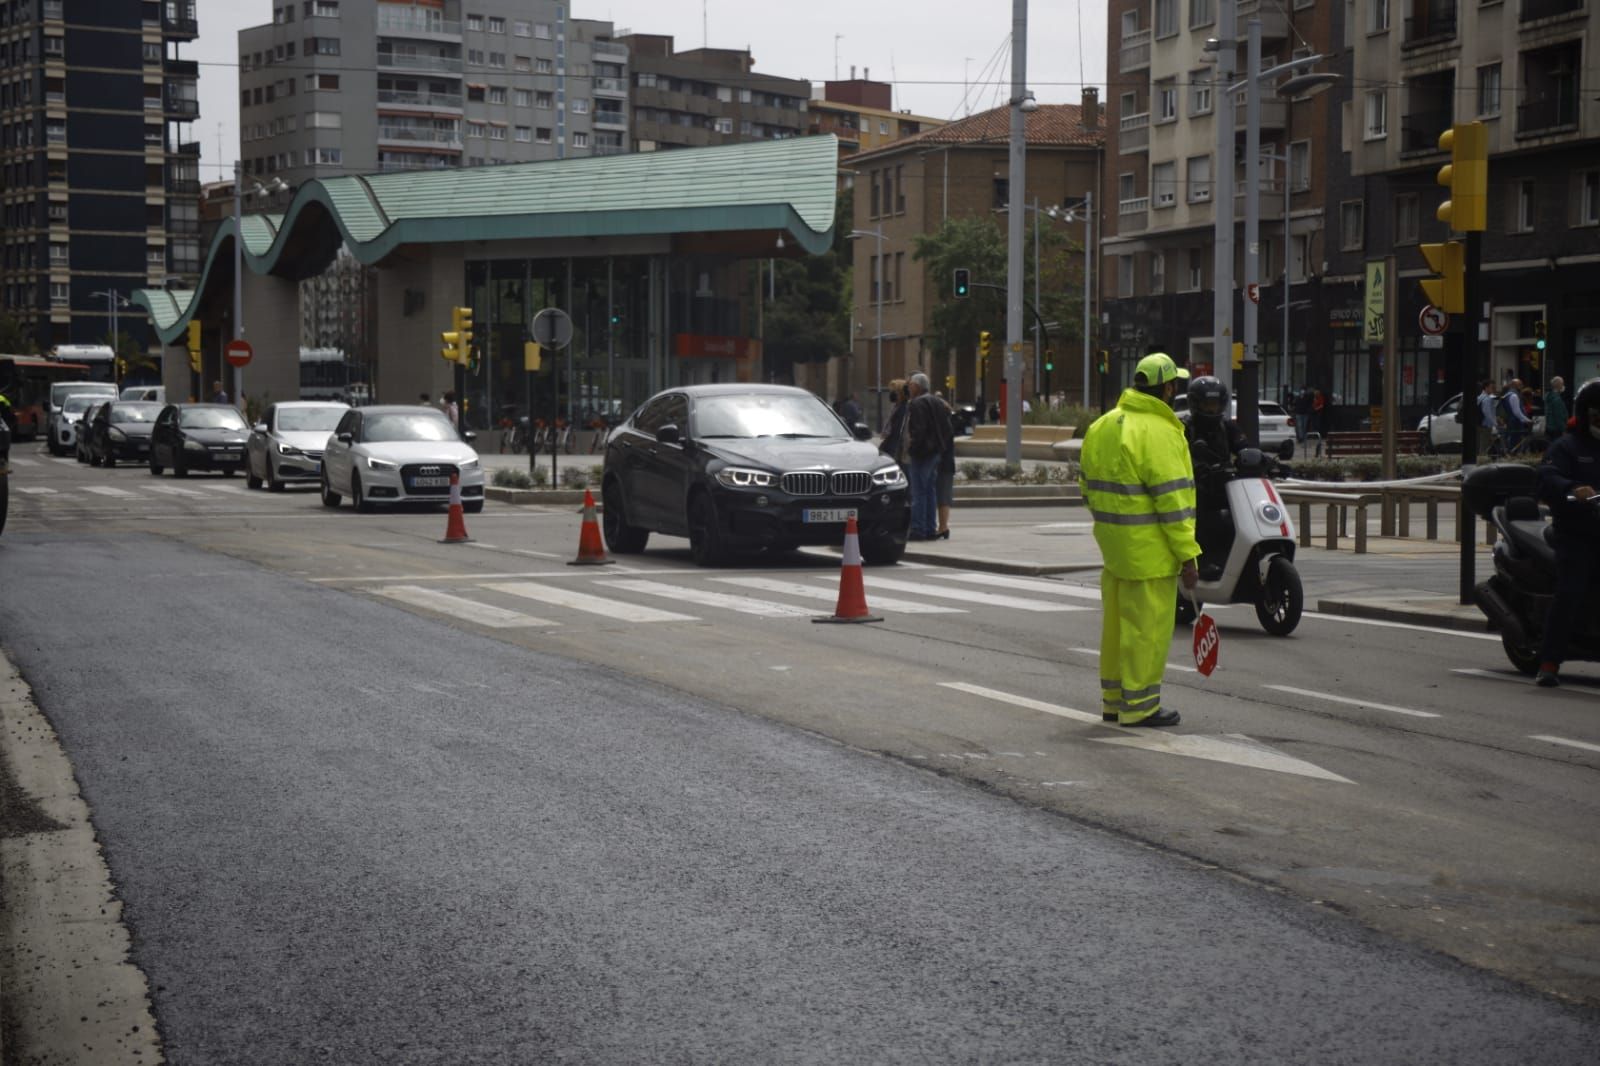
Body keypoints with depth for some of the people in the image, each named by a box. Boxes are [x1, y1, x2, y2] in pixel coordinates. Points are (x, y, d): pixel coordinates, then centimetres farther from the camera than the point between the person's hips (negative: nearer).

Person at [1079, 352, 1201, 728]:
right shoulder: (1159, 432, -16)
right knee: (1148, 626, -1)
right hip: (1149, 549, -9)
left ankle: (1113, 699, 25)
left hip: (1112, 543, 9)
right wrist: (1187, 554, -15)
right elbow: (1172, 499, -19)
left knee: (1117, 621, 17)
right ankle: (1139, 707, 4)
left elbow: (1089, 486, 16)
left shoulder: (1101, 427, 11)